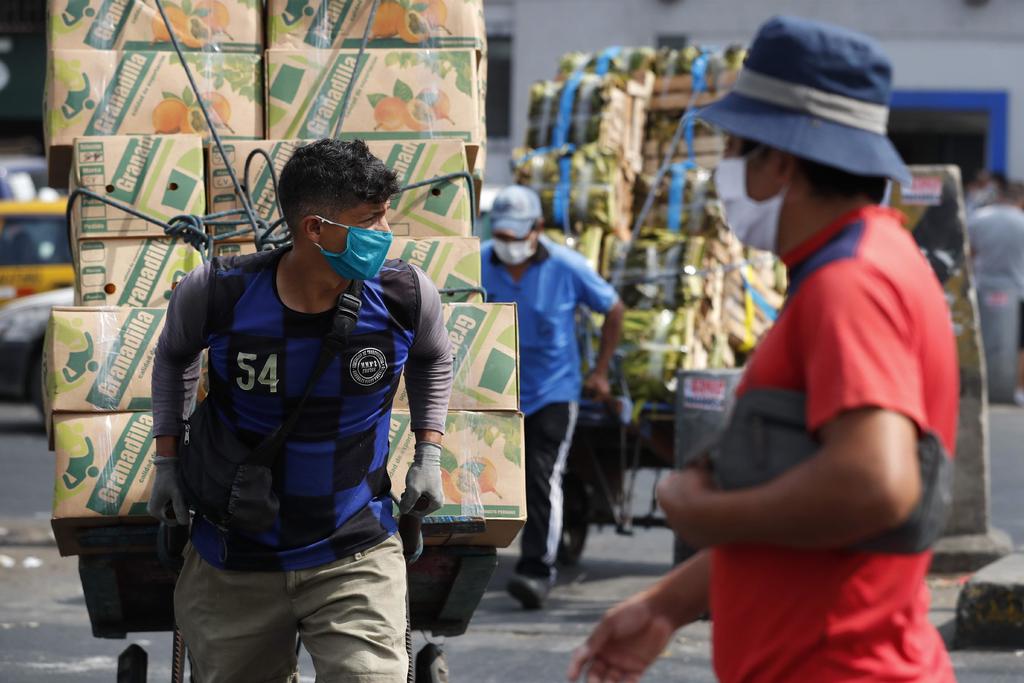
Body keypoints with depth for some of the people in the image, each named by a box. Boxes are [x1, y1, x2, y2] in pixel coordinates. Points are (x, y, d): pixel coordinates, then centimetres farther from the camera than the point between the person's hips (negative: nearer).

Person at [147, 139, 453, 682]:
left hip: (357, 556, 0)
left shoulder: (405, 296, -11)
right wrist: (167, 458, 7)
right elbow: (174, 356, 9)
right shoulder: (216, 293, -16)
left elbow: (433, 359, 14)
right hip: (234, 564, 0)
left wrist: (428, 453, 6)